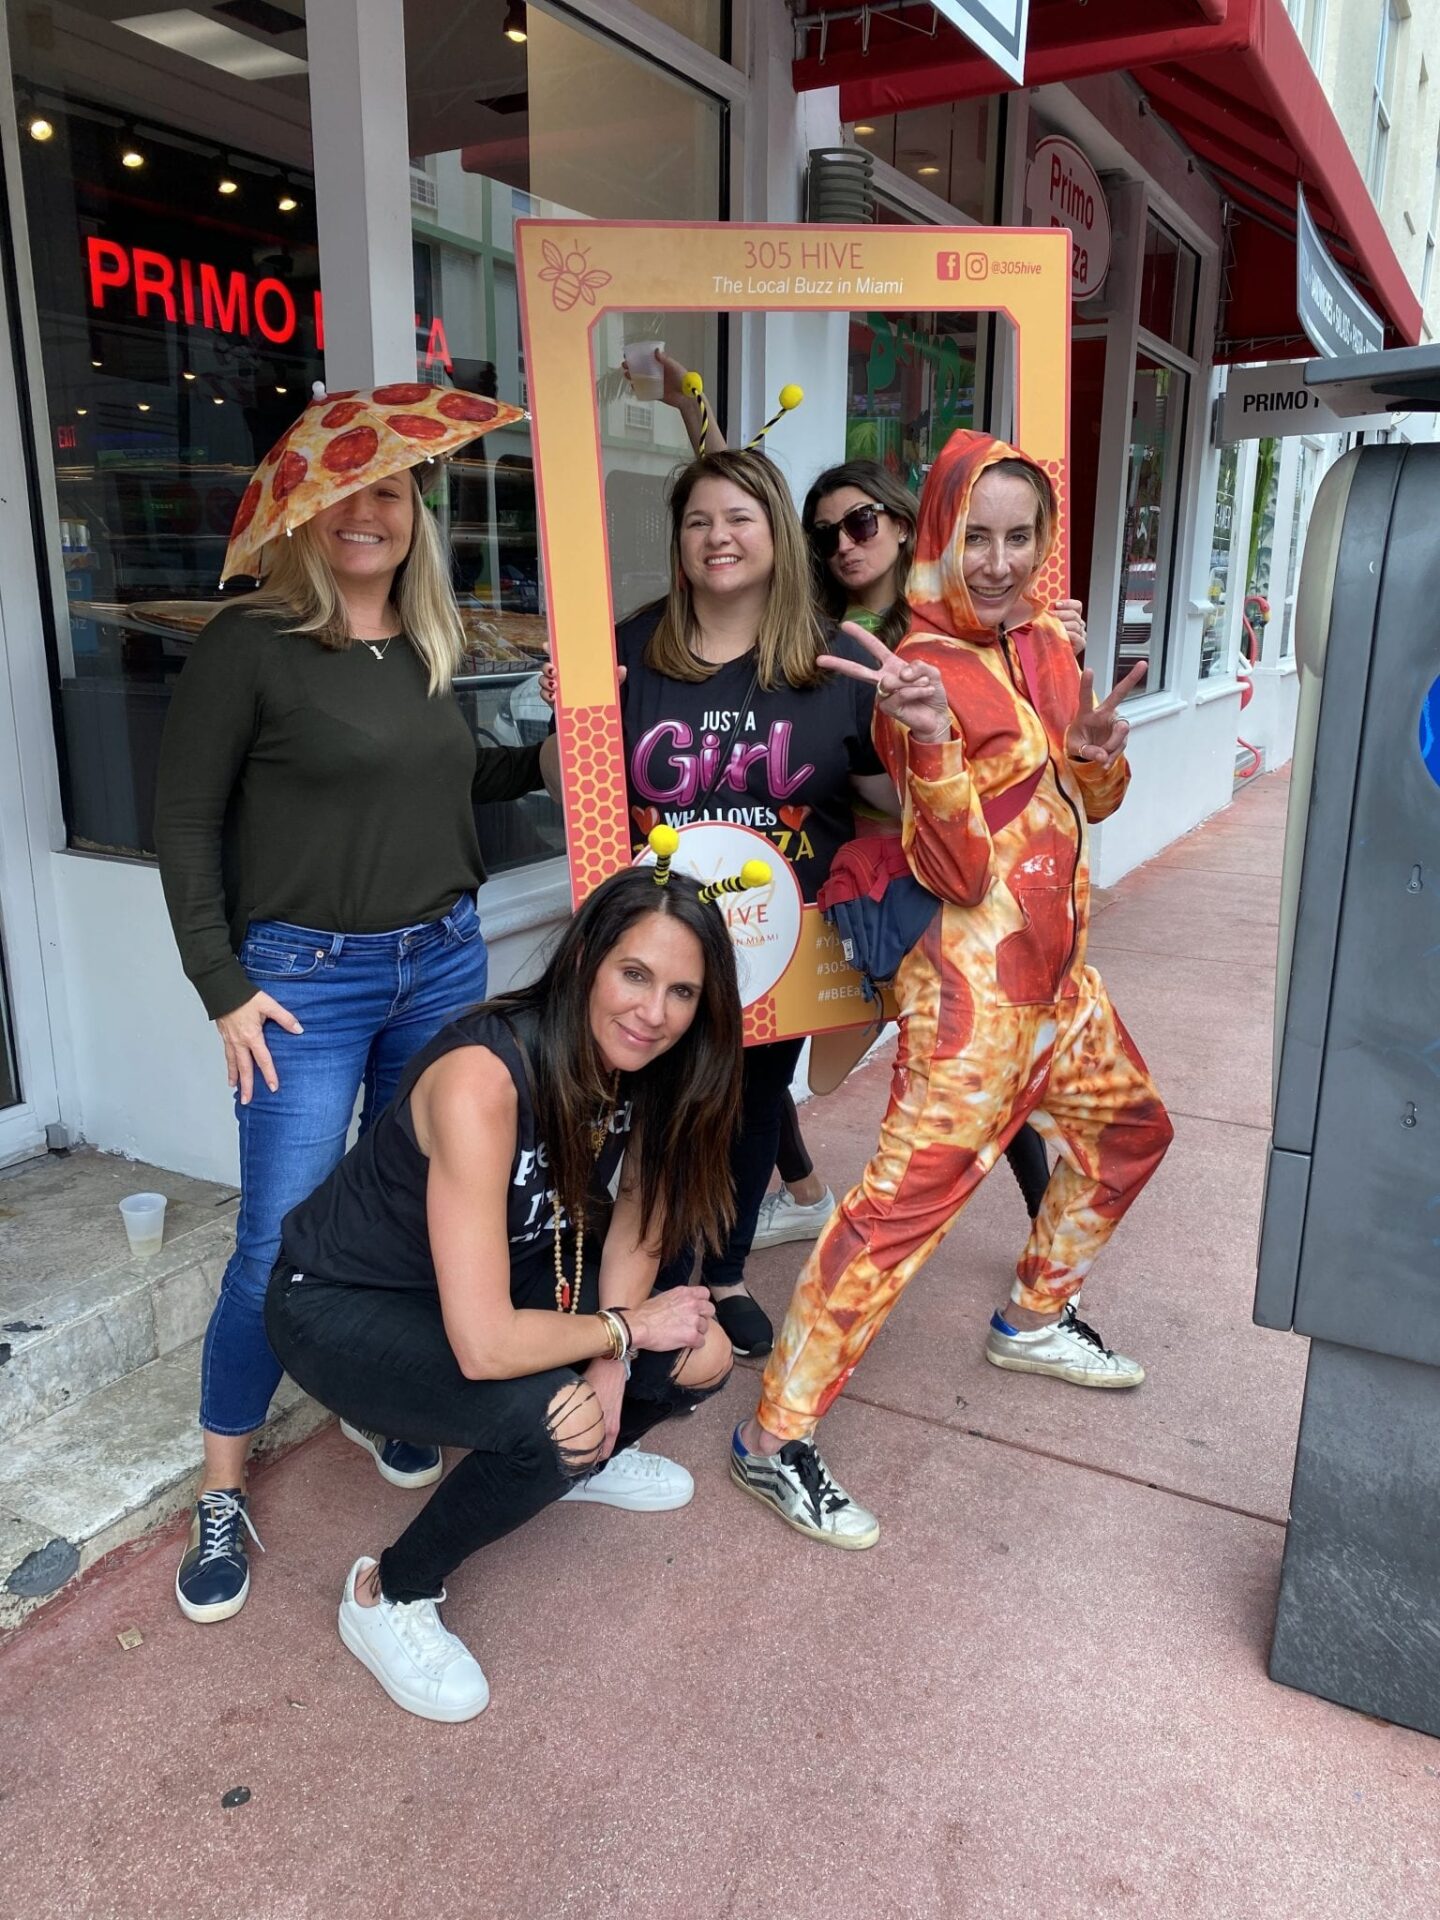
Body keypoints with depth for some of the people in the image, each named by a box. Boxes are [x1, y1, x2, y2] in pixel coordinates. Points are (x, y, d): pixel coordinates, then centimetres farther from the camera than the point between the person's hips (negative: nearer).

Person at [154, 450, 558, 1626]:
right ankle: (222, 1497, 18)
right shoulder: (252, 642, -9)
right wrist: (225, 988, -10)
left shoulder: (427, 651, 8)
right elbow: (187, 822, -6)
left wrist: (547, 759, 5)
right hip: (306, 977, -5)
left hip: (445, 963, 6)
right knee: (281, 1247, -2)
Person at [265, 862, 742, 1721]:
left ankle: (579, 1460, 24)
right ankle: (387, 1598, -2)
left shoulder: (640, 1067, -14)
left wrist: (611, 1368, -15)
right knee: (550, 1420, -30)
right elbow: (484, 1344, -38)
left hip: (500, 1274, 7)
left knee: (701, 1358, -8)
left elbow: (634, 1215, 0)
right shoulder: (484, 1078, -36)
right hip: (342, 1304, -6)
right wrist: (624, 1328, -21)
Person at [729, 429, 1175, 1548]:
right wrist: (928, 739, -35)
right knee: (908, 1199, -11)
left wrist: (1098, 748, -6)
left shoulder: (1046, 646, 8)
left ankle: (1034, 1320, 43)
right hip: (976, 981, -9)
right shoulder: (924, 671, -15)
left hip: (1058, 968, 9)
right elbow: (958, 873, -21)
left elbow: (1094, 804, 16)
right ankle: (776, 1437, 1)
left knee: (1130, 1134, 23)